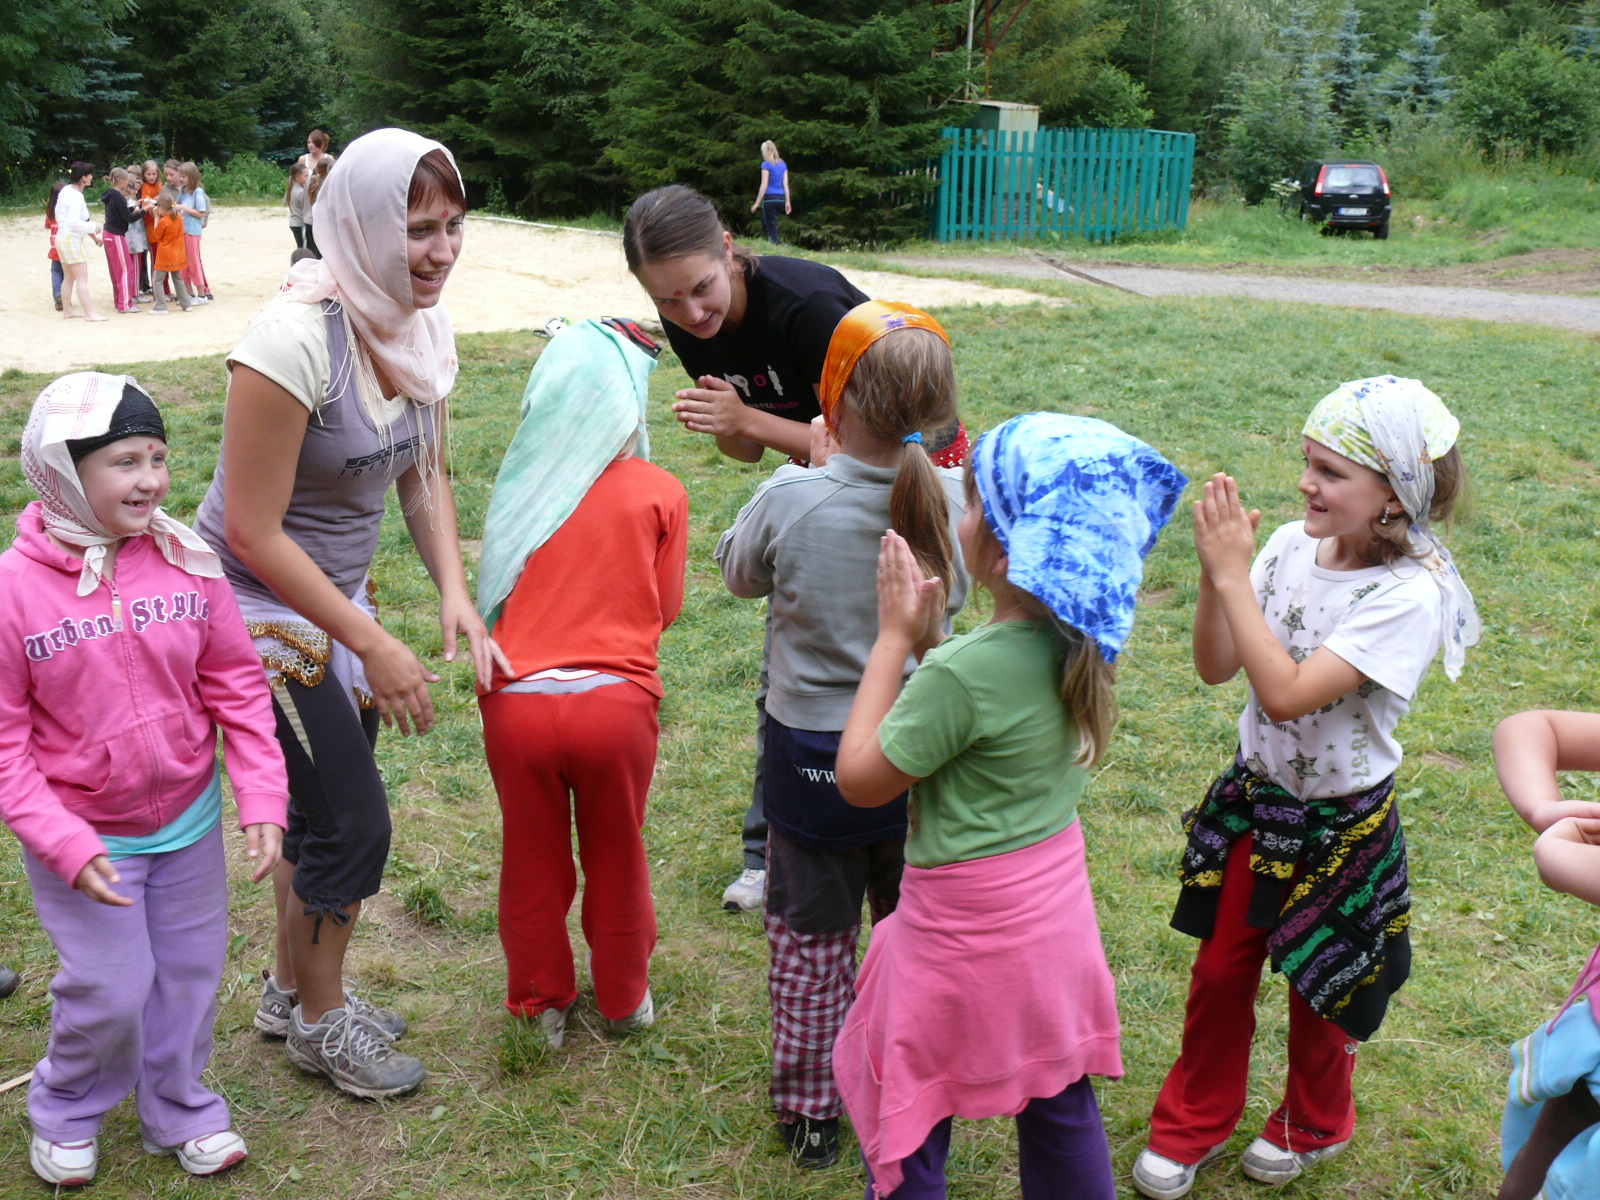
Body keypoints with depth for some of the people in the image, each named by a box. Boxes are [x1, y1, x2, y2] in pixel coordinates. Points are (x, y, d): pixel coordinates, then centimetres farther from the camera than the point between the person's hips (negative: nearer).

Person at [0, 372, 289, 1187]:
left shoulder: (187, 561, -11)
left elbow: (237, 686, -4)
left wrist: (262, 798, -10)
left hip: (188, 820, 3)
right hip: (84, 836, -3)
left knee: (191, 973, 16)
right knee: (111, 990, 4)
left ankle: (179, 1110, 41)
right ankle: (66, 1112, 36)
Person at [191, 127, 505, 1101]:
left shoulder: (423, 326, -5)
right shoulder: (296, 339, -29)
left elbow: (423, 475, 6)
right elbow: (254, 532, -25)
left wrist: (455, 593, -9)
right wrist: (373, 644, -22)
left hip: (337, 592, 8)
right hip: (257, 608, -7)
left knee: (329, 810, 17)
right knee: (352, 821, -1)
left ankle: (293, 991, 41)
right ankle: (320, 1020, 24)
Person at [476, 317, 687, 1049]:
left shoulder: (519, 486, 4)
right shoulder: (658, 493, -2)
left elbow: (493, 598, 12)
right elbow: (667, 608, 5)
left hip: (516, 700, 1)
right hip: (615, 702, -1)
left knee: (532, 864, 19)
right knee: (616, 860, 20)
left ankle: (543, 1003, 36)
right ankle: (624, 1001, 38)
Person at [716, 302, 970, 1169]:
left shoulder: (788, 501, -21)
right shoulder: (952, 499, -15)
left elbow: (736, 573, 0)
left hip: (812, 751, -2)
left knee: (811, 937, 16)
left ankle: (810, 1112, 30)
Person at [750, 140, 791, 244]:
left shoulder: (766, 164, -9)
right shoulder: (783, 164, 9)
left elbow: (764, 185, -12)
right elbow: (786, 184, 7)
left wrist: (757, 203, -9)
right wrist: (787, 201, 9)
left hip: (770, 198, -7)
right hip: (781, 198, 7)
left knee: (771, 226, 1)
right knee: (765, 223, 20)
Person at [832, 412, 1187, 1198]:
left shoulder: (964, 674, -30)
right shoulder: (1083, 645, -7)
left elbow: (859, 780, -16)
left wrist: (894, 638, -13)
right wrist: (927, 636, 0)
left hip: (962, 928, -7)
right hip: (1055, 910, 7)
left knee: (908, 1126, 13)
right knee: (1061, 1105, 23)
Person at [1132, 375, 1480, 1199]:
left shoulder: (1409, 595, -26)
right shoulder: (1291, 547, -9)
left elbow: (1287, 694, -33)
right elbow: (1216, 667, -8)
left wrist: (1234, 576, -31)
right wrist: (1213, 571, -22)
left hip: (1339, 824, -4)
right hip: (1254, 797, 4)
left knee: (1318, 984, 17)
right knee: (1220, 970, 16)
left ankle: (1315, 1125, 45)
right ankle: (1192, 1124, 38)